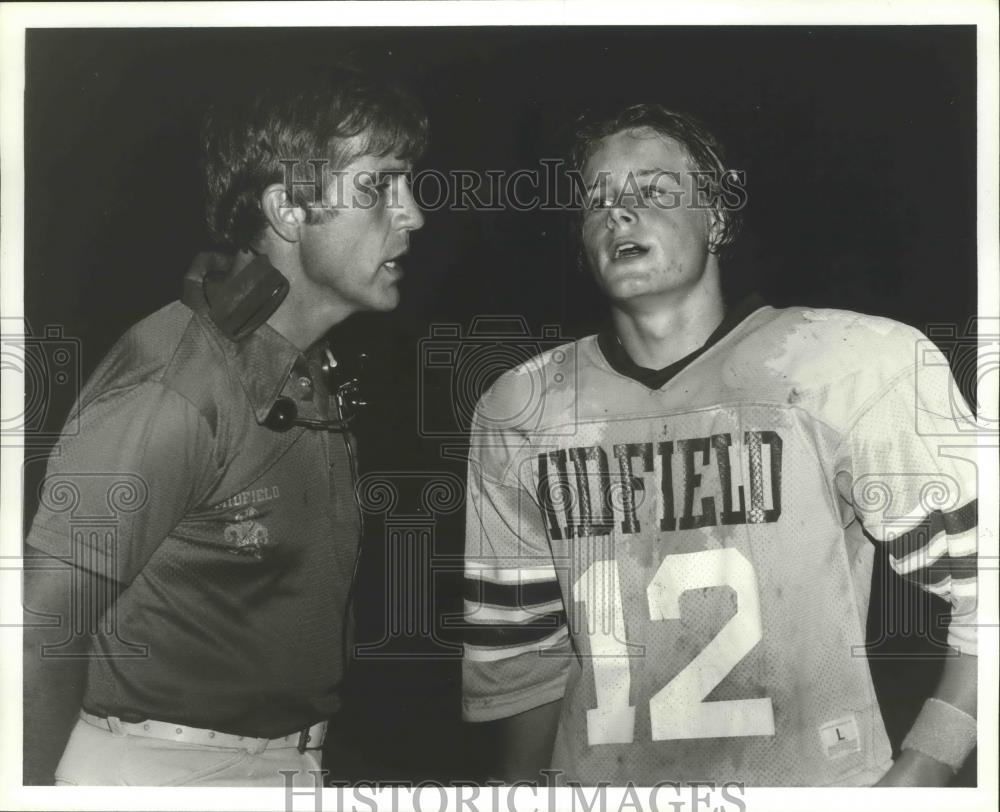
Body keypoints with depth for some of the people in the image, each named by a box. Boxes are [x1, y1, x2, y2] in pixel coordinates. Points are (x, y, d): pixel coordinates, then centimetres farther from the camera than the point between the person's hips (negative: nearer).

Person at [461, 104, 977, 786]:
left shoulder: (857, 364, -15)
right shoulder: (519, 409, -3)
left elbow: (980, 587, -13)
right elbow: (518, 645, 5)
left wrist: (919, 774, -20)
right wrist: (521, 780, 3)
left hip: (819, 781, -2)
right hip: (597, 780, 3)